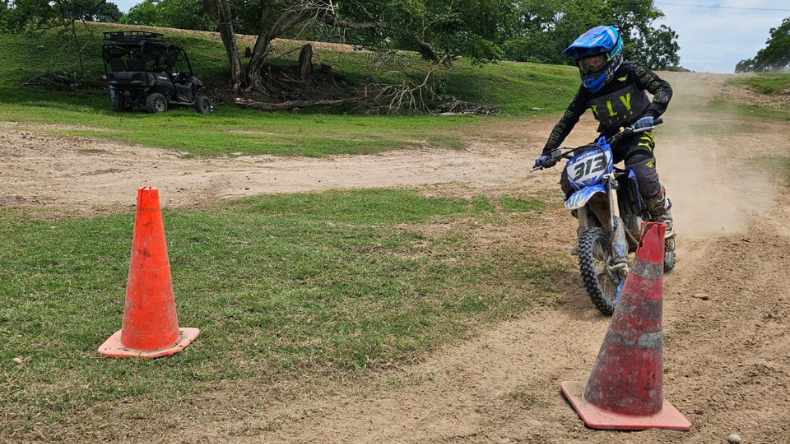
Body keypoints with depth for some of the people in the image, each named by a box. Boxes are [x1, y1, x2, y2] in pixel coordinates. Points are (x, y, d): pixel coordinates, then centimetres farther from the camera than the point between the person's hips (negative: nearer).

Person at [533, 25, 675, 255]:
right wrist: (548, 152, -8)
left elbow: (664, 88, -17)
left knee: (643, 176, -35)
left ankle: (664, 221, -8)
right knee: (569, 180, -12)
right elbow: (567, 120, 2)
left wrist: (651, 114, -38)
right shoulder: (588, 88, 0)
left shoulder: (629, 72, -11)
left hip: (637, 133, -5)